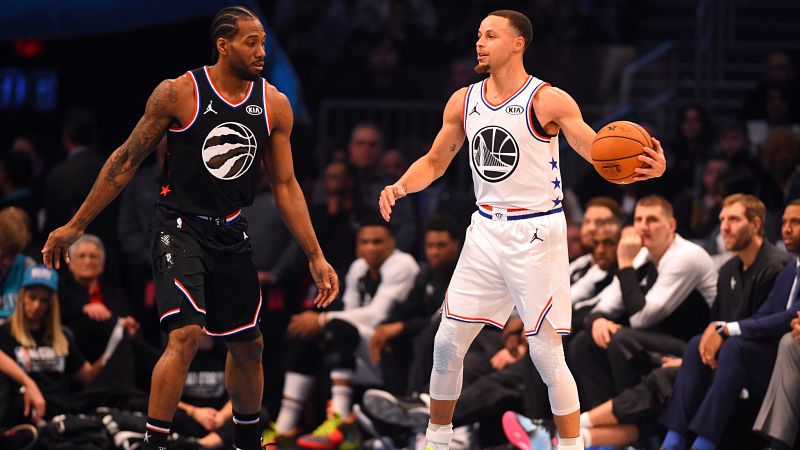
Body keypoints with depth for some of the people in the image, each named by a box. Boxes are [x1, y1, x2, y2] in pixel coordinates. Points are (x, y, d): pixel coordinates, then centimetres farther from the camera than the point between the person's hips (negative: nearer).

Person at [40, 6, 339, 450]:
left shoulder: (274, 105, -2)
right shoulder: (178, 94, -14)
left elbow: (285, 185, 6)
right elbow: (127, 160, -6)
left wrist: (316, 257, 4)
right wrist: (75, 226, -4)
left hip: (231, 231, 5)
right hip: (179, 226, -5)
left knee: (248, 345, 14)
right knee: (185, 335, -22)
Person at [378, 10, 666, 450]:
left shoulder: (548, 101, -11)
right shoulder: (463, 101, 6)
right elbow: (435, 162, 17)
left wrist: (644, 167, -39)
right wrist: (400, 186, -4)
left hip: (536, 234, -5)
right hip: (486, 231, 5)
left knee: (546, 353, -6)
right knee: (448, 342, 5)